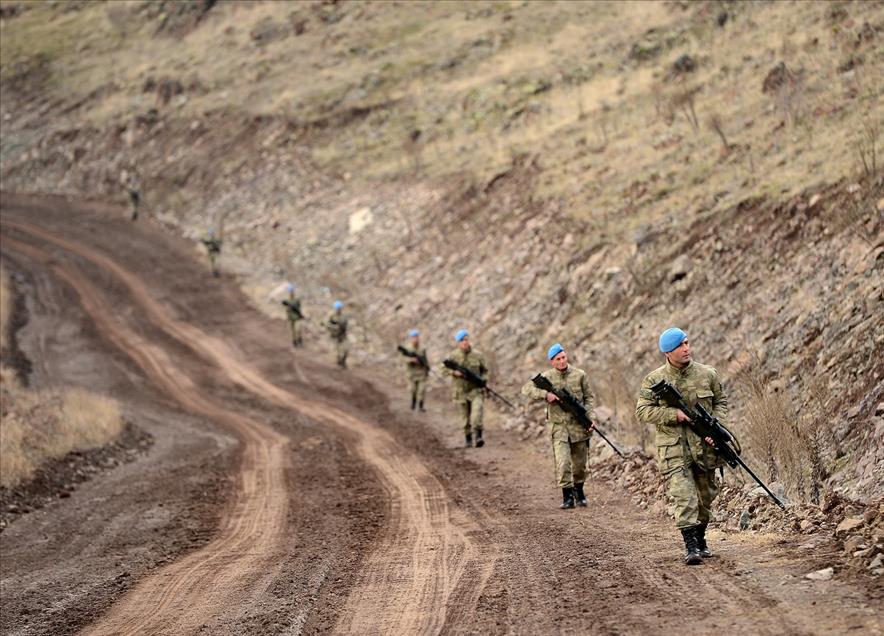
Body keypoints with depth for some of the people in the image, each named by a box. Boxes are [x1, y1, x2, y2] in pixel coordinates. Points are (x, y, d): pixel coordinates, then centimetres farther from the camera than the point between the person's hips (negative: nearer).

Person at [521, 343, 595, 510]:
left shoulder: (579, 375, 2)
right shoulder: (547, 377, -2)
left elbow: (589, 397, 9)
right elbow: (526, 389, -8)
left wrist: (586, 414, -7)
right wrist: (545, 395, -21)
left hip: (578, 426, 2)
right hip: (558, 427, -2)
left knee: (579, 463, 12)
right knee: (562, 463, -12)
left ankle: (579, 491, 33)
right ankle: (567, 496, -4)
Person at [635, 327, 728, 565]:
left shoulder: (707, 374, 3)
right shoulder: (654, 380, -4)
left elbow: (720, 402, 12)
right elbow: (643, 411, -7)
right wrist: (674, 414, -18)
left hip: (704, 445, 3)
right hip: (673, 447, -3)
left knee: (706, 494, 14)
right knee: (683, 495, -15)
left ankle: (700, 538, 34)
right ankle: (691, 546, -17)